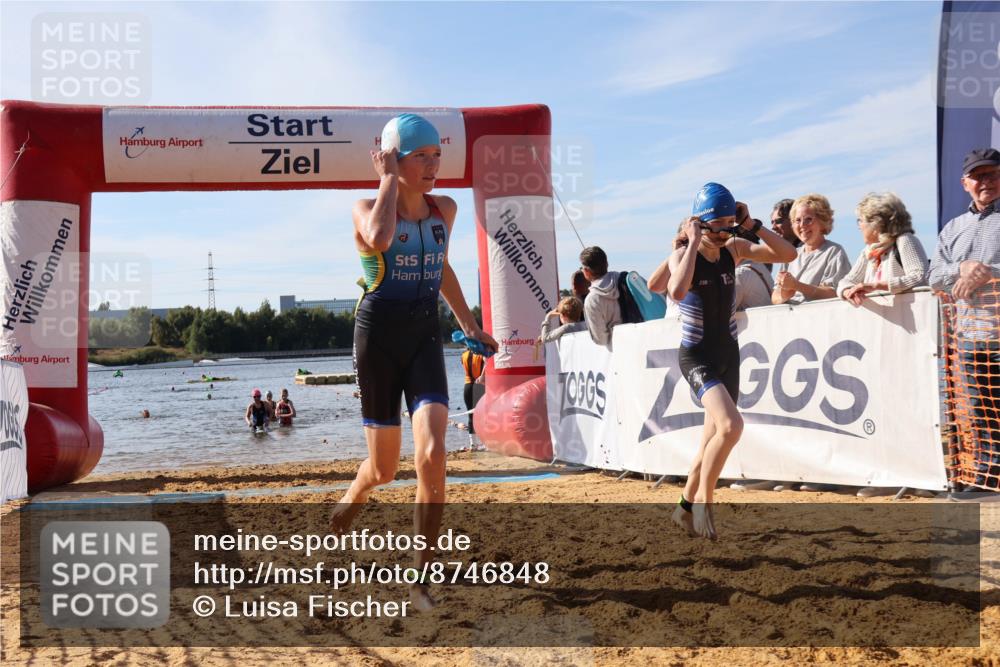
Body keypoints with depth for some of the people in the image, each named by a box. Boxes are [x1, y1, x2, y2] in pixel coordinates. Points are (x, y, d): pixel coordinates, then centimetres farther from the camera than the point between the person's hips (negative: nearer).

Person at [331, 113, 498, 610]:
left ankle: (421, 578, -5)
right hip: (379, 336, -3)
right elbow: (380, 239, -31)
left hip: (425, 337, 3)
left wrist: (469, 325, 26)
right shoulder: (367, 209, -6)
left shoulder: (445, 210, 8)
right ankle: (349, 502, 46)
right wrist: (389, 179, -17)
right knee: (384, 469, 7)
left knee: (432, 456, -17)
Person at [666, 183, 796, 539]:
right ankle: (703, 501, -5)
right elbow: (677, 292, -35)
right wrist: (694, 243, -27)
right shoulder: (683, 255, -13)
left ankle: (686, 507, 30)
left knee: (714, 440, 12)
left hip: (728, 354, 6)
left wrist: (753, 225, -9)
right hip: (697, 357, -6)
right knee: (731, 425, -26)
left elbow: (788, 254, -1)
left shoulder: (735, 249, 2)